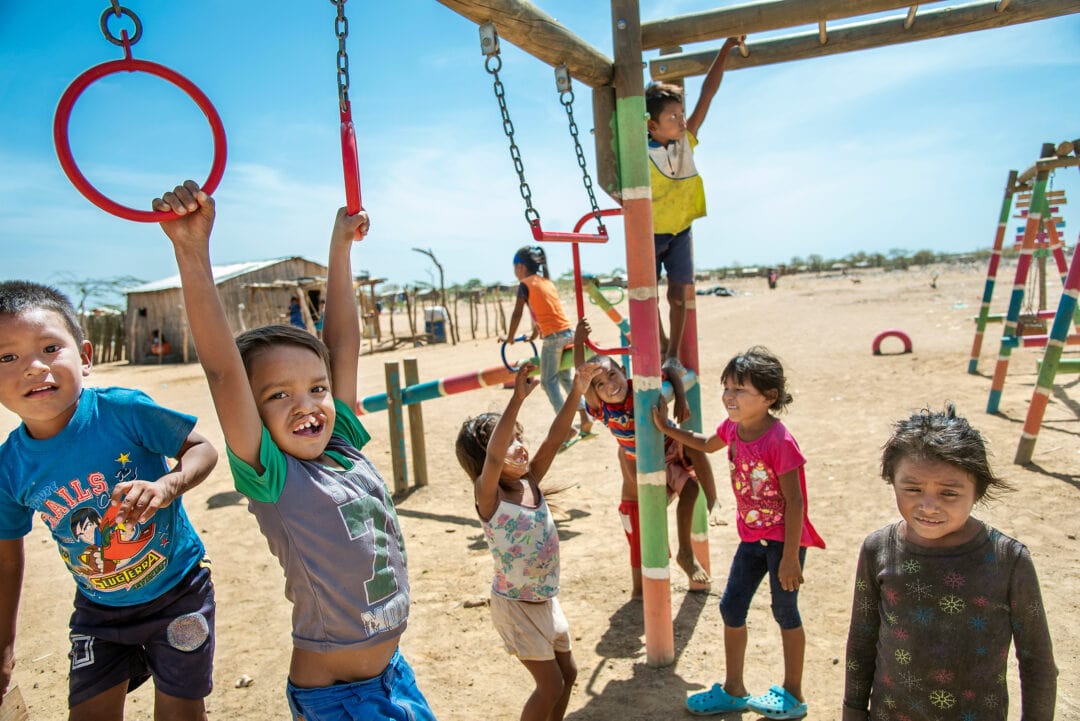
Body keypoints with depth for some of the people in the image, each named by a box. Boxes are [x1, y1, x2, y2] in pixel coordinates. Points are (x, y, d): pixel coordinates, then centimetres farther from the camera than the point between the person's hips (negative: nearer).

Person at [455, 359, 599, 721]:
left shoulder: (530, 481, -3)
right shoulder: (488, 495, -21)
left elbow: (555, 438, -11)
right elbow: (493, 456, -41)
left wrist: (576, 392, -23)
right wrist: (517, 398, -49)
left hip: (547, 598, 7)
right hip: (516, 605, -7)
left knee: (568, 673, 19)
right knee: (551, 684, 2)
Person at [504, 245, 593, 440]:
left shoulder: (525, 284, -2)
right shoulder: (548, 282, 20)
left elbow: (517, 314, -5)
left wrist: (510, 337, 6)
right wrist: (534, 334, 35)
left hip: (553, 336, -7)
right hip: (568, 332, 7)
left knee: (548, 381, 1)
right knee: (566, 378, 19)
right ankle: (585, 418, 14)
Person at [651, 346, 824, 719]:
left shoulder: (779, 441, -26)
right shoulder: (733, 428, -4)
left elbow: (794, 501, -22)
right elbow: (707, 444, 20)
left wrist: (790, 556, -21)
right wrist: (667, 429, 16)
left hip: (784, 539, -7)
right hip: (752, 537, 7)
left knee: (785, 612, 8)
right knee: (731, 607, 11)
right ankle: (733, 690, 29)